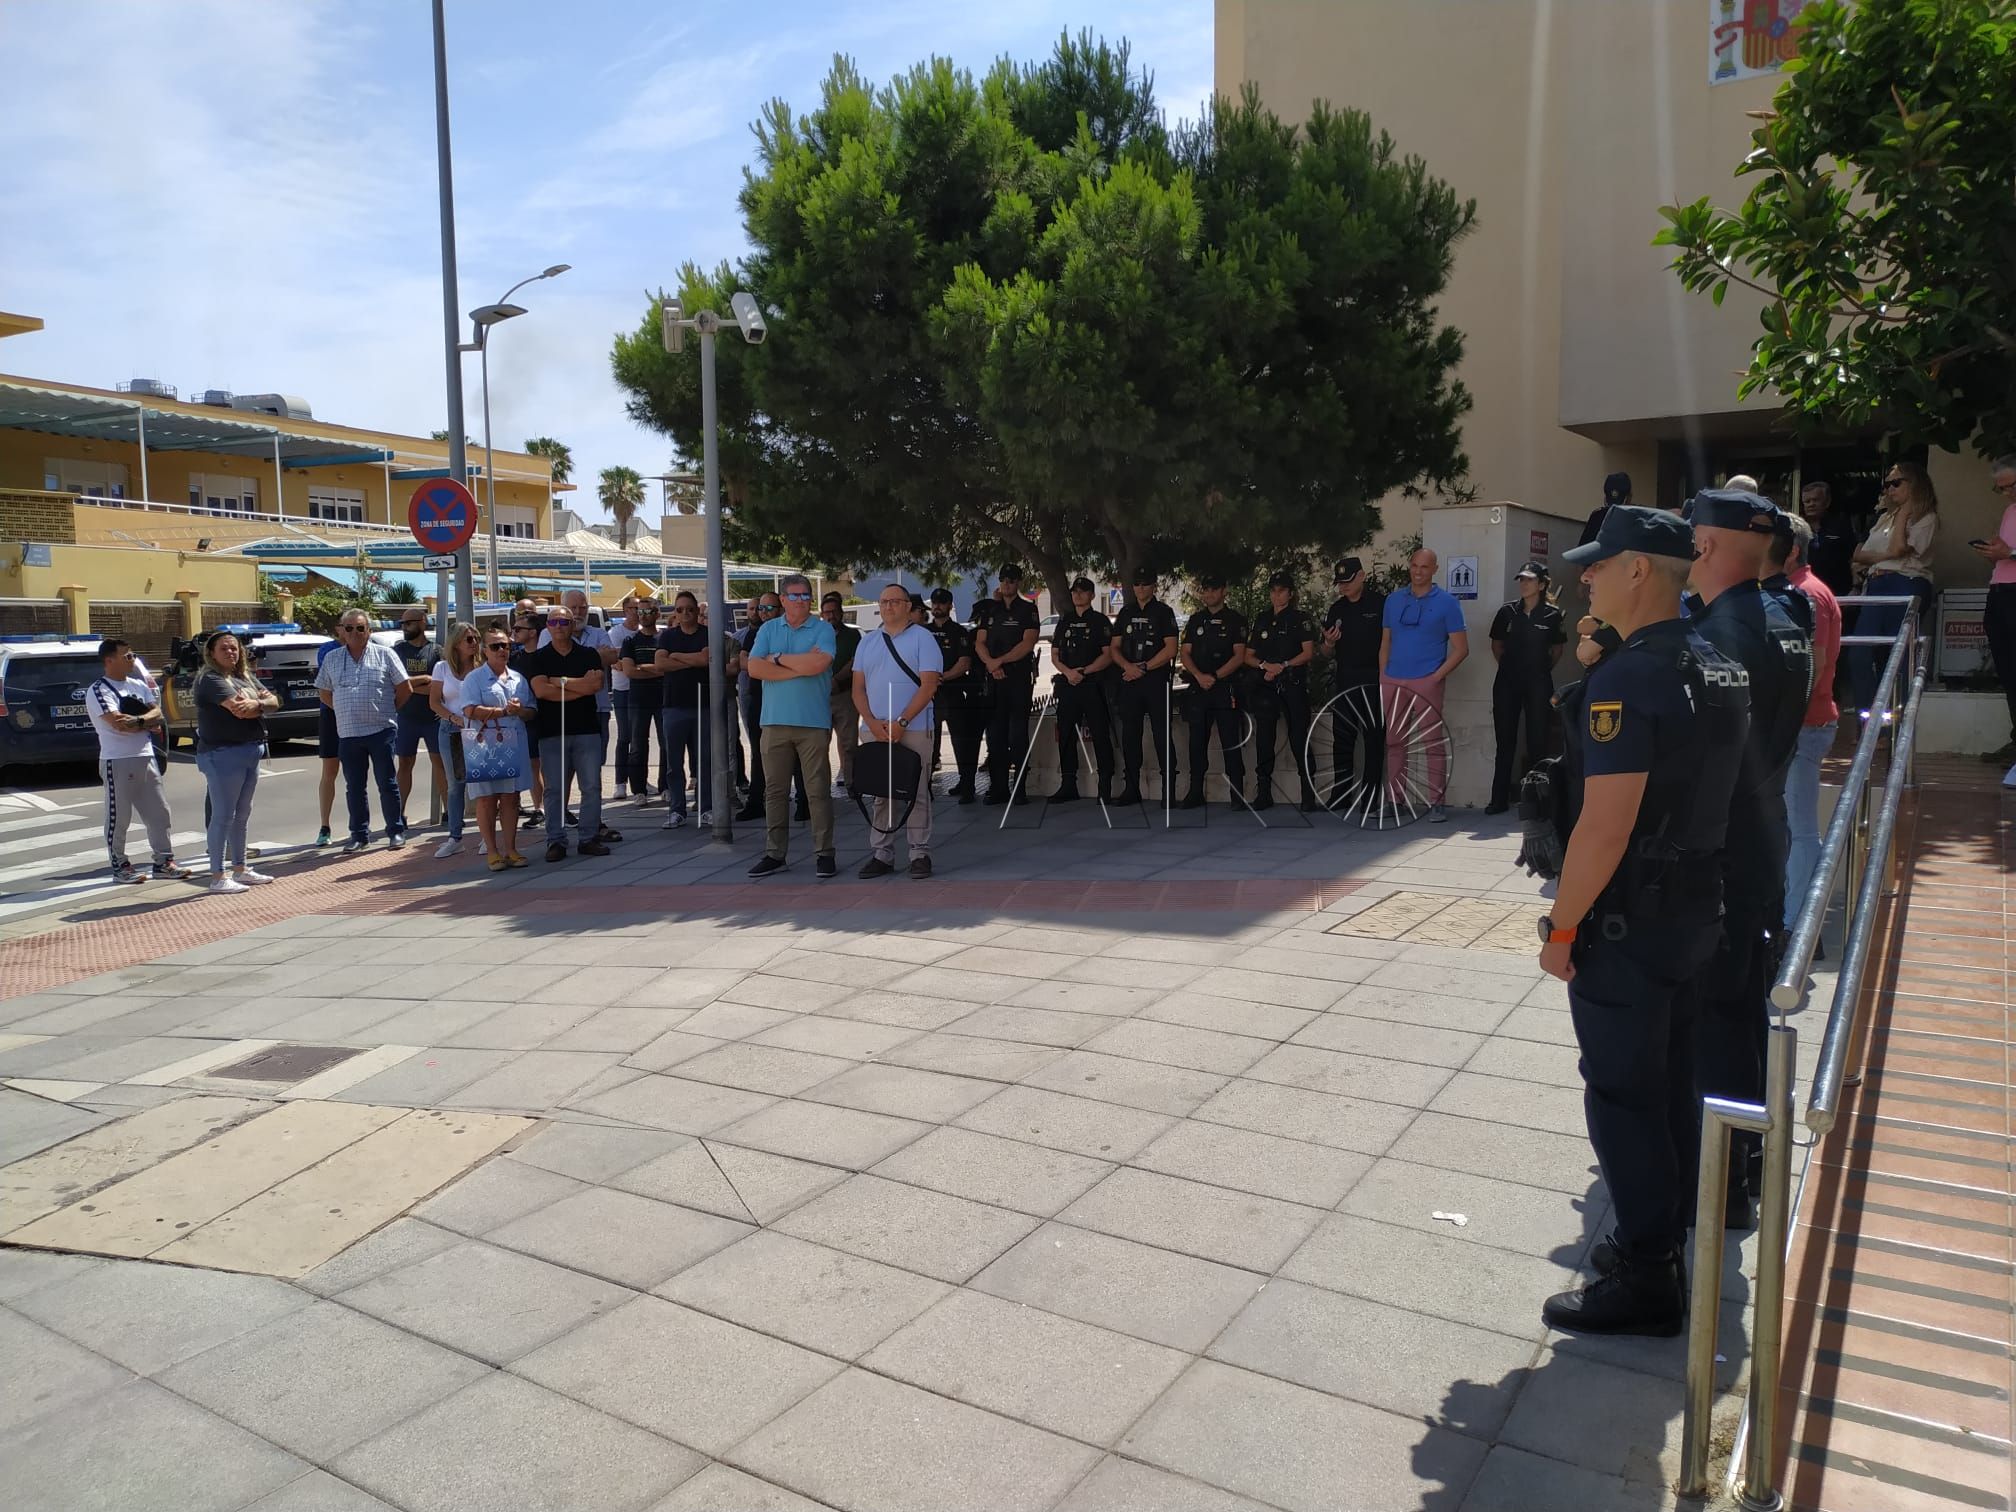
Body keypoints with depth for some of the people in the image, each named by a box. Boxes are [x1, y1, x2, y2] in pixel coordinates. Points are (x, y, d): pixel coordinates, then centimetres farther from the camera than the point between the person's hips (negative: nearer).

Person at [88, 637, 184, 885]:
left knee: (159, 811, 7)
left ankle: (164, 861, 13)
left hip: (145, 757, 7)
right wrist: (148, 724, -7)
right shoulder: (98, 690, -8)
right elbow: (118, 723, -20)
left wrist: (137, 720, -17)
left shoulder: (138, 685, 14)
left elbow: (157, 712, 2)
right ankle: (119, 866, 10)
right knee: (119, 817, 1)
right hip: (118, 761, -7)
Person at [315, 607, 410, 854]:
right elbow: (325, 692, 18)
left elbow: (405, 688, 2)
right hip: (348, 734, 3)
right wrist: (346, 713, 9)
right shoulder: (332, 659, 10)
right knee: (354, 787, 9)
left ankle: (396, 831, 11)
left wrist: (388, 711, 3)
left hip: (381, 731, -3)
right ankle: (359, 835, 18)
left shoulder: (384, 654, 1)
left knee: (387, 784, 1)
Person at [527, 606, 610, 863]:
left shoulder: (589, 654, 9)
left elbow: (597, 684, -8)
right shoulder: (538, 657, 7)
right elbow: (540, 690, -9)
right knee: (555, 789, 1)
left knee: (592, 786, 1)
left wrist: (559, 681, -7)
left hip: (587, 730, 1)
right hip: (551, 732, -1)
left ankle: (590, 837, 8)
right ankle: (556, 841, 6)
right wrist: (581, 687, -8)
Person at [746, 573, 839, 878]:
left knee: (818, 789, -1)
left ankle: (824, 853, 5)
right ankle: (774, 853, 14)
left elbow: (818, 663, -16)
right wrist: (800, 667, -8)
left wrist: (778, 659, -4)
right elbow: (754, 668, -3)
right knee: (774, 790, 7)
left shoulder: (823, 629, 2)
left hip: (813, 722, -3)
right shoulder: (768, 629, 11)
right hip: (774, 721, 3)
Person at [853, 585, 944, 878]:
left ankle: (919, 853, 4)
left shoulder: (922, 638, 0)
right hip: (875, 729, 4)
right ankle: (881, 854, 10)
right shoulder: (867, 642, 15)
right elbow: (858, 688, 11)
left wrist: (900, 723, -15)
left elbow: (929, 685, -8)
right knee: (880, 793, 6)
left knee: (916, 792, -2)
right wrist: (872, 722, -6)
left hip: (913, 729, -4)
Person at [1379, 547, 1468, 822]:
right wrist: (1382, 677, 7)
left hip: (1426, 682, -4)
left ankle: (1436, 802, -2)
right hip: (1392, 682, 4)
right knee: (1394, 742, 7)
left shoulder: (1446, 602, 0)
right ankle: (1394, 799, 14)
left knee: (1434, 743, -5)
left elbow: (1461, 648, -1)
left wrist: (1437, 676, -11)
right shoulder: (1394, 601, 13)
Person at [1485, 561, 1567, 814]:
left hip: (1538, 684, -1)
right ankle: (1499, 798, 8)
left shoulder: (1552, 615, -2)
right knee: (1505, 742, 5)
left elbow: (1557, 649, 10)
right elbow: (1496, 644, 13)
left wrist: (1543, 669, 4)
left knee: (1538, 742, 2)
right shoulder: (1507, 611, 2)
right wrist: (1508, 666, 7)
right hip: (1507, 682, 2)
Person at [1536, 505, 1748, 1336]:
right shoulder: (1717, 668, 7)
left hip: (1627, 919, -9)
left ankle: (1644, 1281, 13)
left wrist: (1561, 927, -17)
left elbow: (1605, 828, -25)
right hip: (1694, 906, 9)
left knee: (1623, 1095, 2)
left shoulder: (1628, 679, -23)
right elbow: (1705, 788, 14)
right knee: (1669, 1082, 19)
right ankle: (1661, 1240, 33)